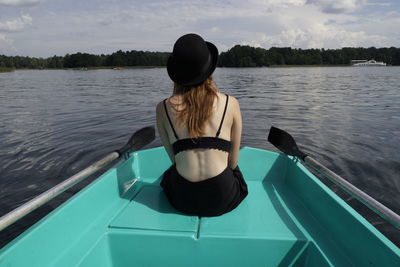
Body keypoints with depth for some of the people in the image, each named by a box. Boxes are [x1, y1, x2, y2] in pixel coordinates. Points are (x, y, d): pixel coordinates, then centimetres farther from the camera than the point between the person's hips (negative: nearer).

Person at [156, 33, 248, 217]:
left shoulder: (163, 108, -1)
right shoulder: (231, 104, -3)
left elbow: (174, 158, 6)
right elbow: (233, 161, 3)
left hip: (182, 200, 1)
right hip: (222, 198, 0)